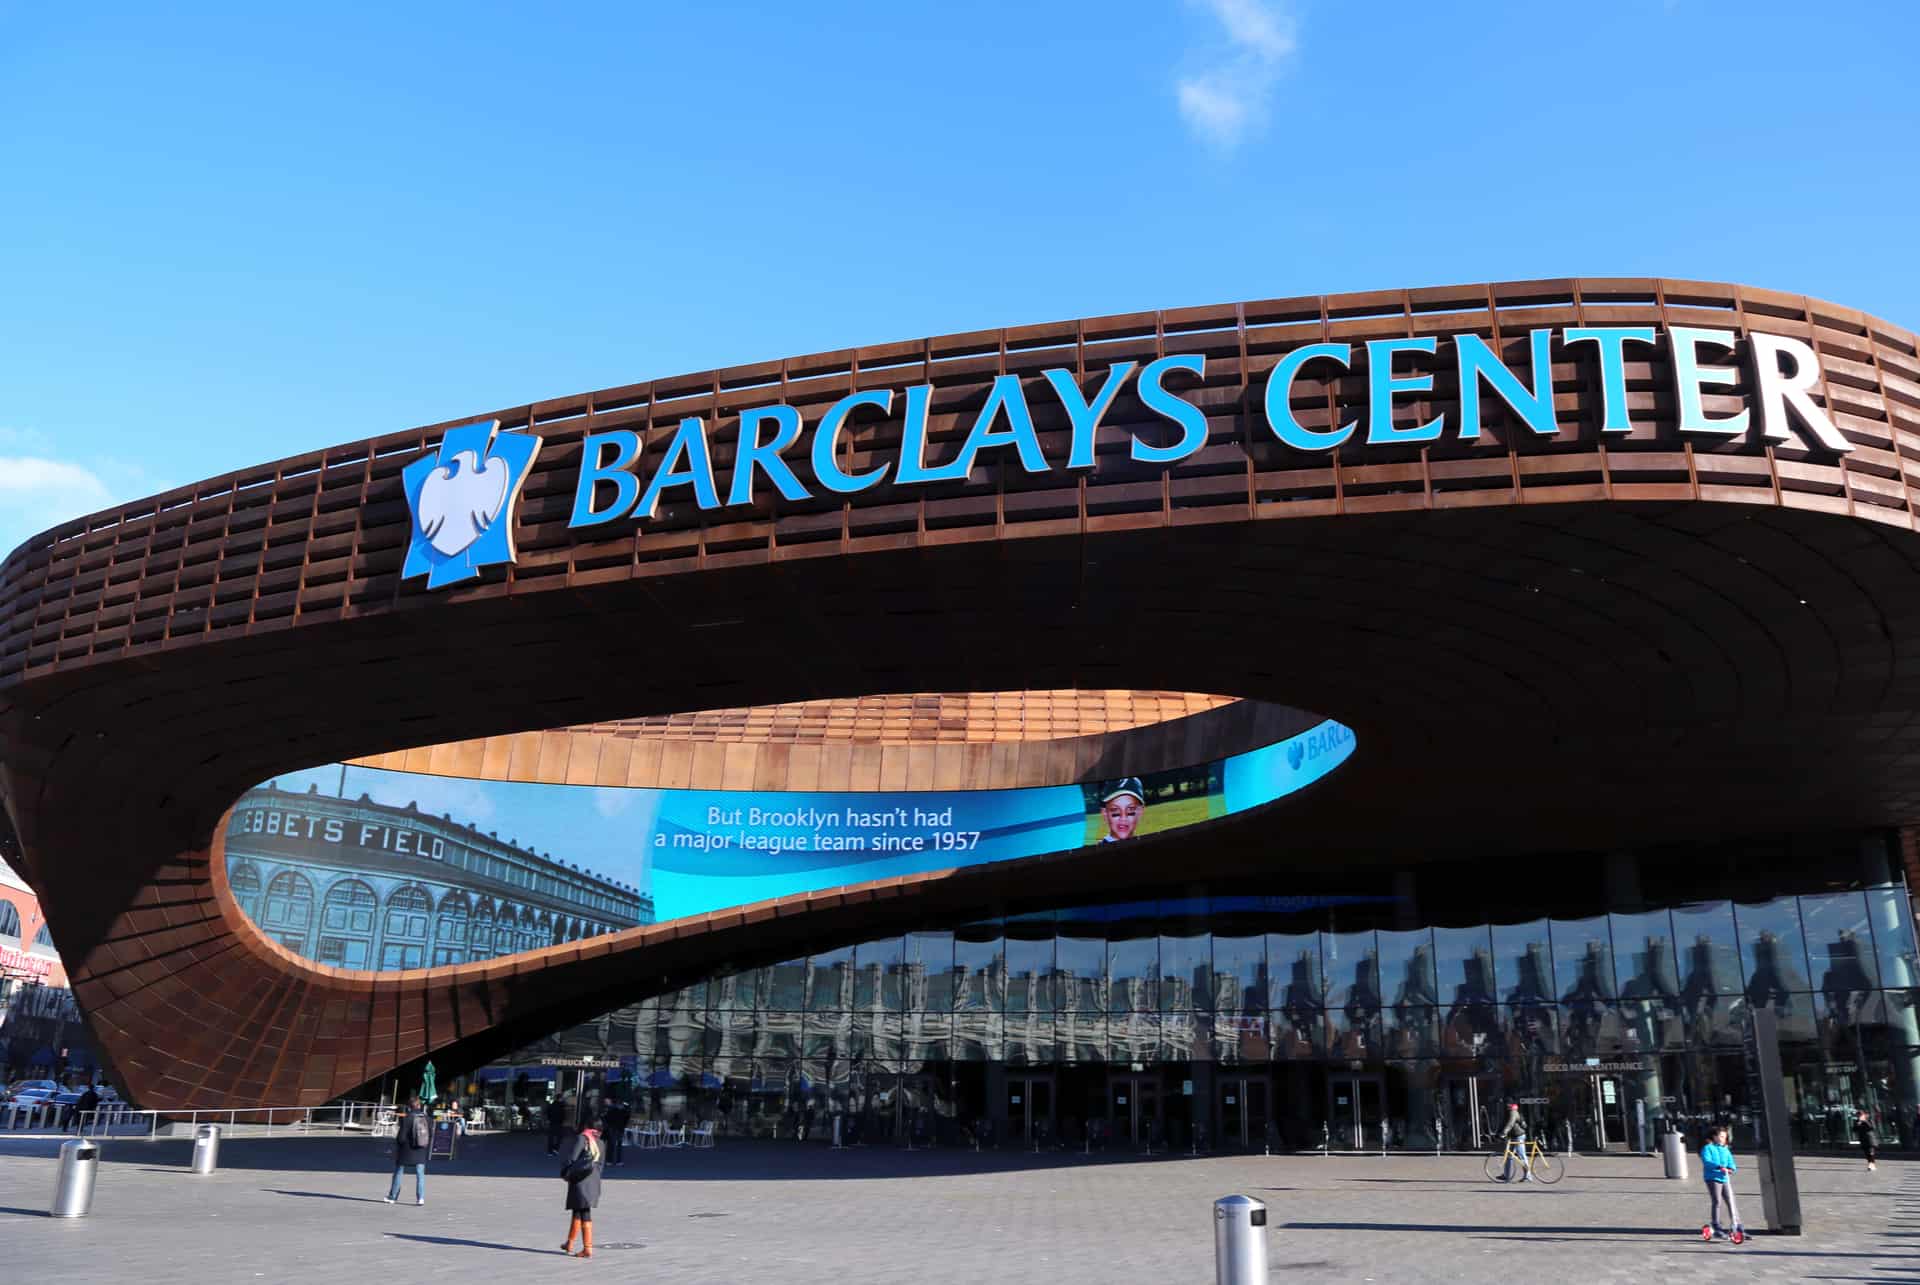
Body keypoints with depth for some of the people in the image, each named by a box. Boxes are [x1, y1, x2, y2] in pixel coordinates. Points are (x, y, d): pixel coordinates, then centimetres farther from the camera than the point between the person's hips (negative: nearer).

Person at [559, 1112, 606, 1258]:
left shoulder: (582, 1139, -10)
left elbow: (571, 1159, -10)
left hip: (580, 1182, -6)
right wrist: (594, 1175, 16)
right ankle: (569, 1244, 21)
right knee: (577, 1212, 16)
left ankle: (588, 1249, 3)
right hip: (594, 1182, 7)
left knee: (584, 1215, -1)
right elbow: (601, 1164, 11)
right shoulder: (600, 1143, 10)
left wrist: (565, 1173, 5)